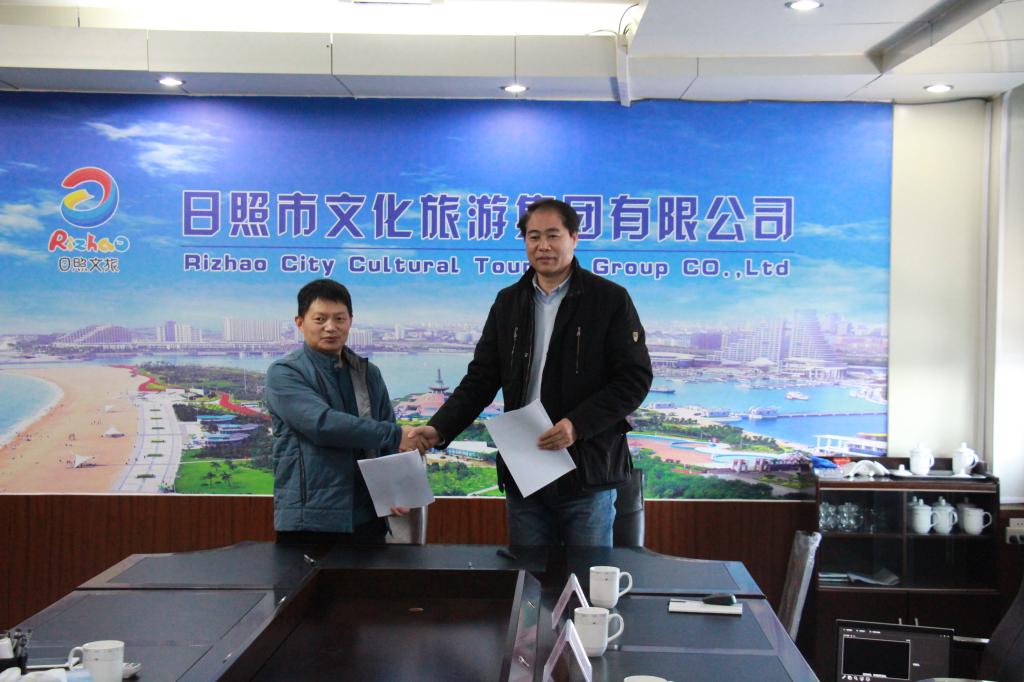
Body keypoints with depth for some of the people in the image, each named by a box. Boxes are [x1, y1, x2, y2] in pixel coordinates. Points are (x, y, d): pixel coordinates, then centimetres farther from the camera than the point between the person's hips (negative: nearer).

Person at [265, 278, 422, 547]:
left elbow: (389, 446, 13)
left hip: (367, 518, 5)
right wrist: (393, 434, -17)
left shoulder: (368, 374, 14)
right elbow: (322, 424, -20)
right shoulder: (284, 373, -4)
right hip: (309, 521, -5)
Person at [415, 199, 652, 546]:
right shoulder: (508, 302, 10)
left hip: (588, 472, -3)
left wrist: (577, 425, -19)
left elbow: (635, 377, -7)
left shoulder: (610, 299, -3)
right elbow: (481, 378, 11)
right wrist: (439, 429, -5)